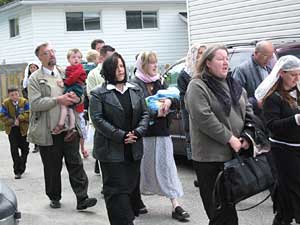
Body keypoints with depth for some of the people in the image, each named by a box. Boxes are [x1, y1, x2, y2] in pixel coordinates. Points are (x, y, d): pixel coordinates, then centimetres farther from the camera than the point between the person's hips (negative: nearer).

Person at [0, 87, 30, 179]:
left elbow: (28, 114, -14)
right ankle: (17, 171, 0)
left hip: (23, 128, 1)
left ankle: (21, 167, 29)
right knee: (14, 149, -5)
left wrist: (19, 118, -25)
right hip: (12, 129, -1)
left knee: (25, 149, 9)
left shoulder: (24, 102, -8)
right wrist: (13, 122, -17)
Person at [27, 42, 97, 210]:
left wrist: (77, 98, -7)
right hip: (48, 131, -2)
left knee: (75, 163, -1)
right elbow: (35, 103, -12)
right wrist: (58, 100, -19)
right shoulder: (35, 79, -1)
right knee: (52, 167, 9)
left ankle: (82, 199, -1)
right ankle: (54, 198, 25)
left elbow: (80, 94, 17)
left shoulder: (66, 74, 10)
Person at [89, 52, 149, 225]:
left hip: (134, 149, 5)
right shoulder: (99, 93, -3)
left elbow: (145, 114, 10)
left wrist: (138, 132, -9)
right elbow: (98, 119, -11)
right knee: (117, 190, -6)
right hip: (112, 151, -5)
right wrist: (121, 136, -18)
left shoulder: (136, 91, 12)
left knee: (131, 187, 11)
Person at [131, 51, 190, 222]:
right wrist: (156, 113, -21)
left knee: (167, 167, 1)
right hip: (144, 133, -4)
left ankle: (175, 205, 1)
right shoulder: (136, 85, -6)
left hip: (162, 132, 4)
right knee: (144, 167, 5)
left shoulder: (160, 83, 10)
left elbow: (177, 103, 7)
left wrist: (169, 101, -15)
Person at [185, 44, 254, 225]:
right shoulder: (197, 87, -8)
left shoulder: (234, 85, 16)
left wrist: (247, 136, 1)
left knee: (230, 203, 12)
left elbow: (248, 111, 18)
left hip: (235, 154, 7)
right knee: (220, 210, -5)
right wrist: (230, 139, -17)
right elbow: (204, 118, -18)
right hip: (210, 157, -7)